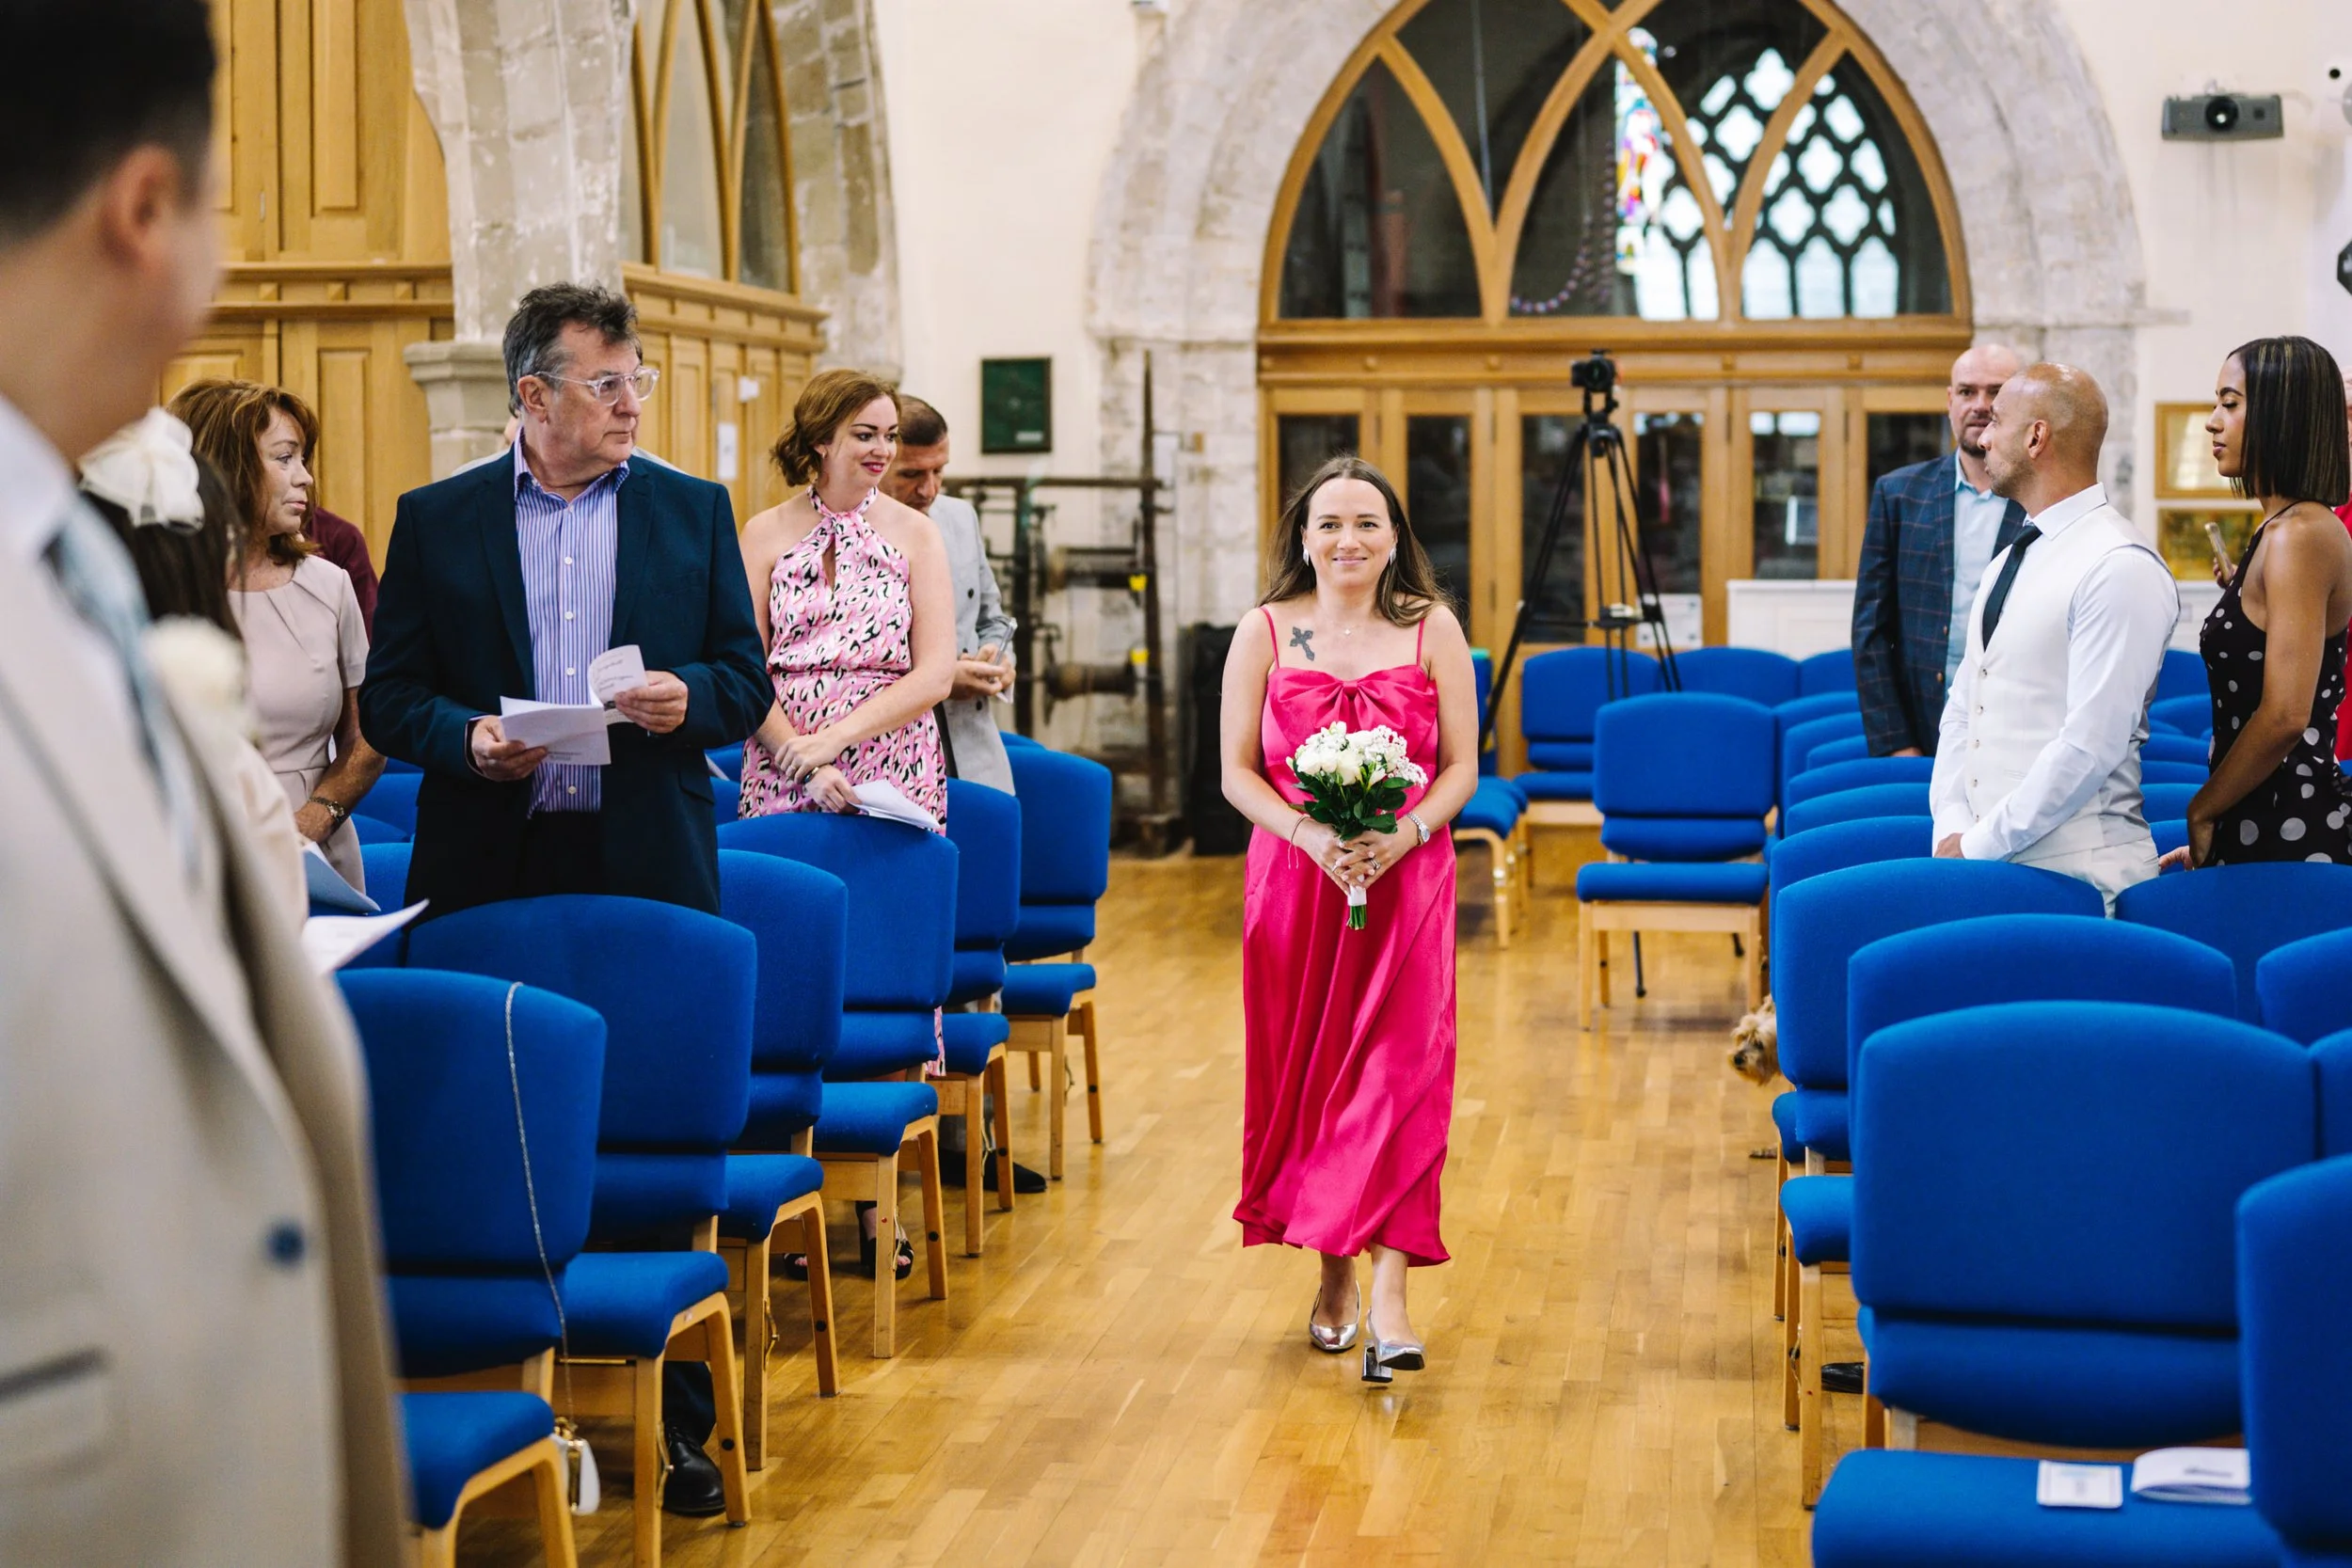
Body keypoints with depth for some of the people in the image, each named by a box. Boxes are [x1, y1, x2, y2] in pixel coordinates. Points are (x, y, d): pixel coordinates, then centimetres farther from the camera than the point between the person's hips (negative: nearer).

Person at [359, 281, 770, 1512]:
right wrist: (465, 737, -14)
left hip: (650, 874, 1)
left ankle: (675, 1421, 10)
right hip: (489, 880, 0)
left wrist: (691, 699, -12)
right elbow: (388, 700, 6)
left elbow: (747, 682, 9)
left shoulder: (694, 512, 9)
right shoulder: (437, 521, 7)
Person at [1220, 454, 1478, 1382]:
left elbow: (1462, 766, 2)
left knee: (1398, 1073, -10)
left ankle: (1388, 1295, -16)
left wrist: (1404, 833, -15)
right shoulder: (1265, 633, 5)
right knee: (1303, 1075, 6)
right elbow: (1237, 772, 2)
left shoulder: (1431, 630, 4)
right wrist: (1311, 835, -15)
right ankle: (1333, 1272, 23)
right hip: (1292, 878, 1)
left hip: (1405, 879, -1)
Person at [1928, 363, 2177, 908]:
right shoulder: (2010, 560, 16)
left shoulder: (2122, 569, -11)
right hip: (1982, 855, 7)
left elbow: (2091, 745, -17)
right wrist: (1952, 827, 1)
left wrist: (1979, 845, -14)